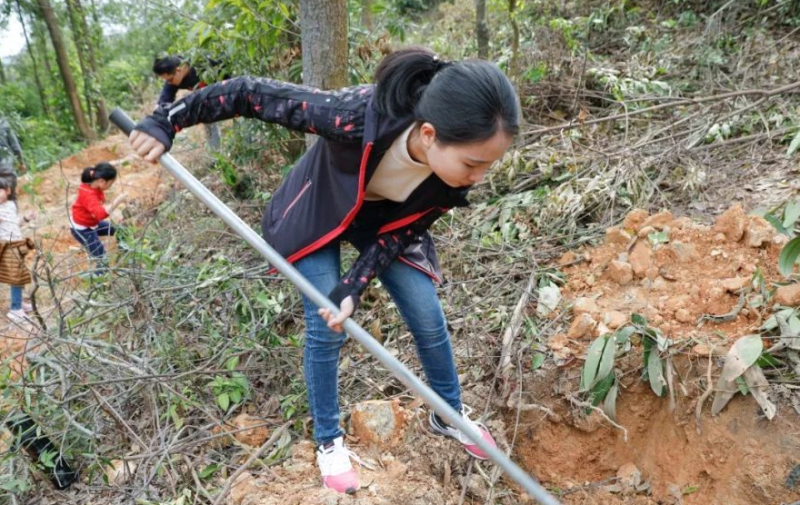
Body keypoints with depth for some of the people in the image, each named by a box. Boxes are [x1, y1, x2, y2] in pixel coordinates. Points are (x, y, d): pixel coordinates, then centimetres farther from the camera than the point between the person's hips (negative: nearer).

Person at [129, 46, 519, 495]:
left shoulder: (455, 171, -29)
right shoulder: (357, 117, -44)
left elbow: (402, 232, -15)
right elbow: (254, 93, -32)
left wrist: (353, 289, -23)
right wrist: (166, 122, -24)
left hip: (385, 220, 4)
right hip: (319, 212, -3)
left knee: (428, 315, 1)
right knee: (325, 328, -3)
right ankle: (329, 441, 21)